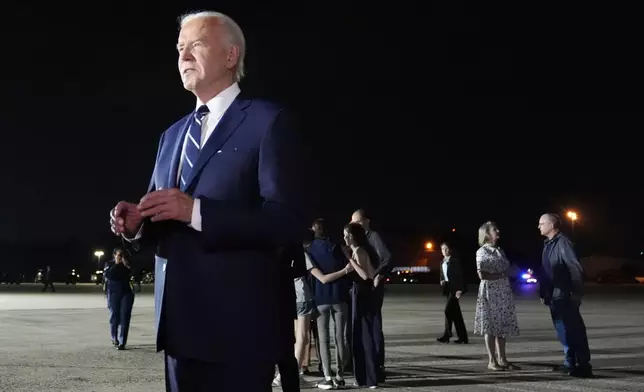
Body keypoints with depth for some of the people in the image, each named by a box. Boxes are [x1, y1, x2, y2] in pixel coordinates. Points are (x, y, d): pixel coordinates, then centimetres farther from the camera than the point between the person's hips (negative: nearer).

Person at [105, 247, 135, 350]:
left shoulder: (127, 264, 8)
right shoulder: (109, 265, 7)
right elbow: (107, 275, -12)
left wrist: (127, 266, -15)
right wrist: (116, 264, -15)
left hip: (127, 292, 0)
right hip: (113, 293, 0)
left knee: (124, 317, -8)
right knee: (114, 316, 6)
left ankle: (122, 342, -11)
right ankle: (114, 338, 28)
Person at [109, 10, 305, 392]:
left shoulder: (269, 121, -7)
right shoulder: (172, 134, 16)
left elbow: (288, 221, -17)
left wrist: (195, 211, -23)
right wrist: (137, 223, -3)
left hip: (237, 324, -7)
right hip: (180, 321, 7)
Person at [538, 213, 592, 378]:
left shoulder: (562, 242, -14)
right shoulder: (548, 244, 13)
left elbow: (576, 268, -17)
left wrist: (576, 293, -16)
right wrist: (543, 293, 15)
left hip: (565, 296, -9)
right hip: (553, 296, 9)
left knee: (574, 330, -4)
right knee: (563, 331, 13)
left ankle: (584, 365, 2)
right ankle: (570, 363, 22)